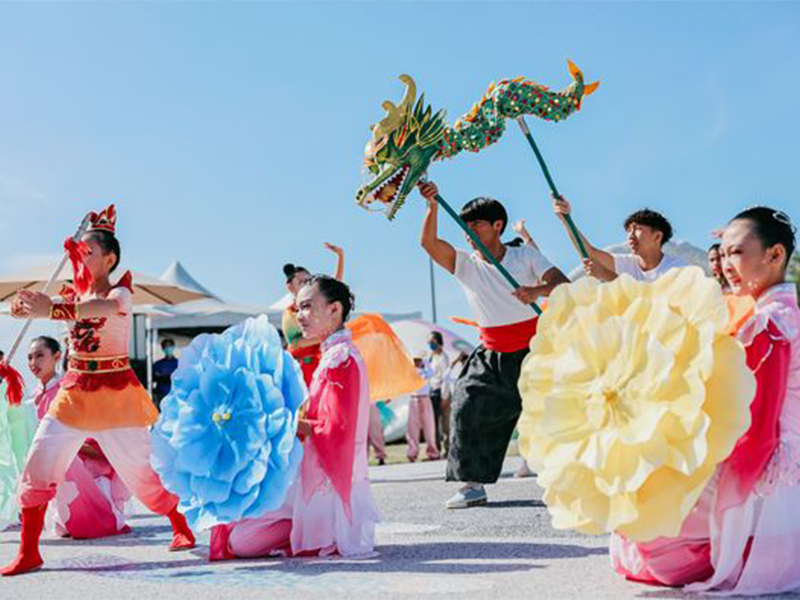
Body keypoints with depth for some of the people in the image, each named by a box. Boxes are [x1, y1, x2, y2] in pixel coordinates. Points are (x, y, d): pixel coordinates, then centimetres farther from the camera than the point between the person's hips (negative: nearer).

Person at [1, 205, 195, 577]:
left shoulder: (121, 293, -7)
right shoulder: (74, 293, 11)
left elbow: (100, 307, -31)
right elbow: (45, 304, -7)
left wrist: (51, 309, -47)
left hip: (115, 394, -5)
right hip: (75, 391, 5)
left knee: (142, 469, 0)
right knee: (38, 464, -4)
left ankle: (182, 529, 22)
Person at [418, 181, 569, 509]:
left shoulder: (526, 256, -3)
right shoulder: (465, 264, 0)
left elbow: (564, 284, -14)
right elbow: (429, 242, -14)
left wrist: (537, 291, -35)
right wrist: (433, 205, -27)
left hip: (533, 352, -1)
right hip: (492, 357, 2)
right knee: (467, 406, -13)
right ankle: (472, 483, -6)